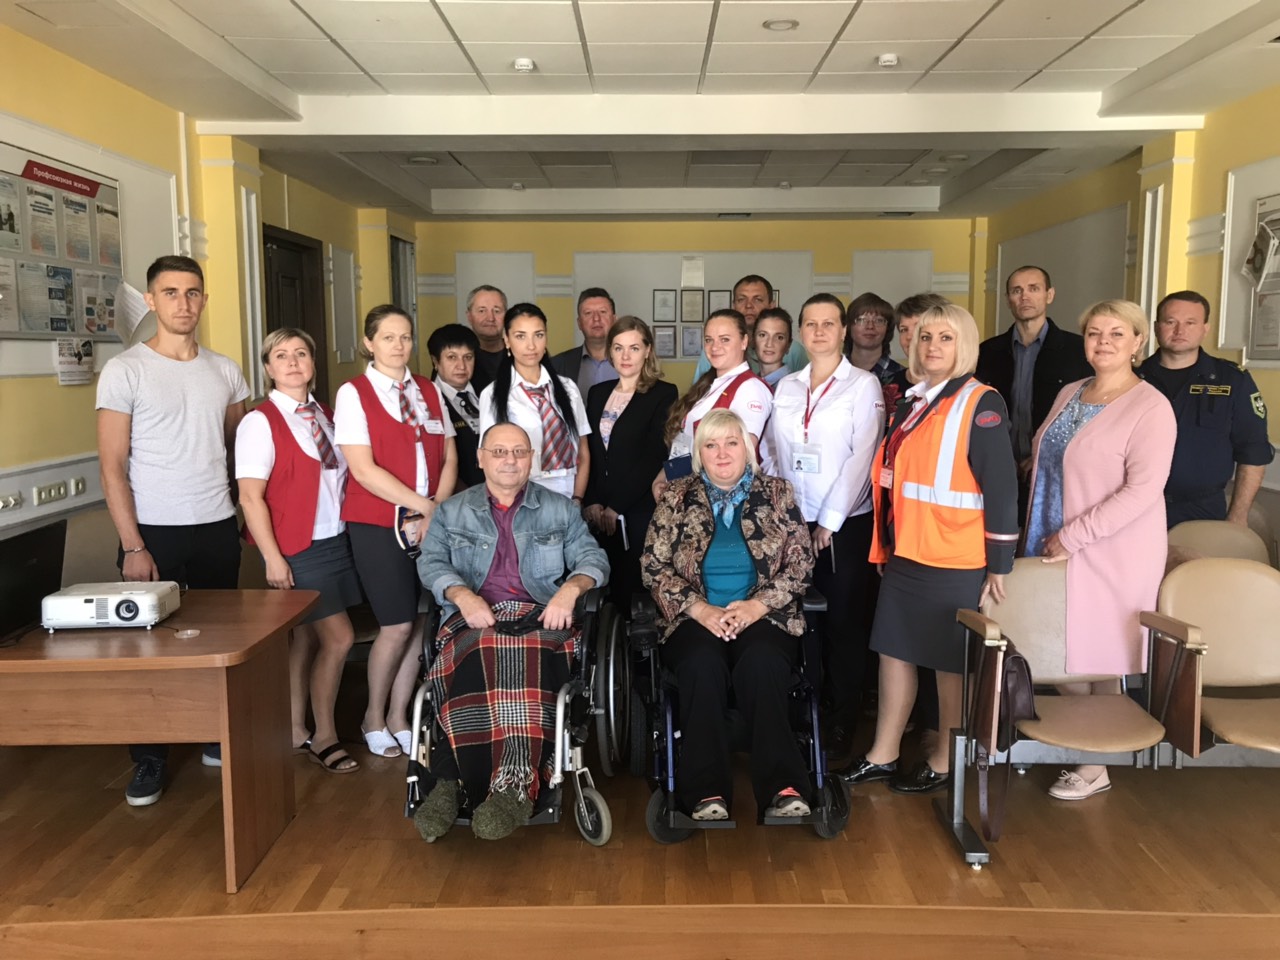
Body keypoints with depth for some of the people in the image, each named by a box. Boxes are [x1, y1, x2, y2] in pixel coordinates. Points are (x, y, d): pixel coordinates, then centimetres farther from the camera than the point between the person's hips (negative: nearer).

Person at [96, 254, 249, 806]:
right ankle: (149, 760, 19)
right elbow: (112, 467, -8)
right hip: (154, 531, -3)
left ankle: (218, 739, 26)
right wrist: (133, 546, -13)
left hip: (218, 528, 4)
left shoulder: (224, 371, 6)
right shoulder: (124, 371, -6)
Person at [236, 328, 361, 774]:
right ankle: (324, 736, 12)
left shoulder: (325, 416, 10)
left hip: (335, 541, 6)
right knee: (338, 638, -5)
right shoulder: (260, 422, -10)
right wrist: (273, 558, -16)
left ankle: (297, 730, 25)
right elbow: (250, 497, -13)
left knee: (305, 638, 13)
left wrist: (353, 531, 6)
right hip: (297, 549, -6)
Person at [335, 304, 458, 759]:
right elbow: (364, 469, -12)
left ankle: (399, 718, 23)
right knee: (398, 625, -4)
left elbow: (449, 457, 7)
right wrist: (423, 504, -13)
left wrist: (436, 512, -8)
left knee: (420, 623, 5)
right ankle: (374, 717, 19)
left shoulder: (429, 390, 11)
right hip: (377, 525, -4)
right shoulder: (353, 393, -3)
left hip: (429, 525, 4)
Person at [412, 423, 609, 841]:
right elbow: (431, 562, 9)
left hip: (539, 617, 0)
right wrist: (463, 596, -12)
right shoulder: (451, 512, 22)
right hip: (472, 619, 1)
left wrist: (571, 588, -11)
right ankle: (513, 788, -37)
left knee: (525, 661, -37)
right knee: (477, 662, -36)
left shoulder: (560, 509, 22)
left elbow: (593, 558, 12)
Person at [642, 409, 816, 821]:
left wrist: (757, 605, -12)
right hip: (695, 618, 0)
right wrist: (700, 609, -12)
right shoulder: (676, 498, 9)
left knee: (761, 663, -33)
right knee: (703, 665, -33)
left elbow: (801, 563, 4)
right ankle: (706, 791, -33)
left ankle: (783, 786, -35)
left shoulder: (777, 494, 10)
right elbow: (653, 566, 3)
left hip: (762, 616, 0)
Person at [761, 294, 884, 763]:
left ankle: (841, 726, 14)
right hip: (791, 523, 4)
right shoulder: (786, 386, 11)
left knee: (843, 624, 3)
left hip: (845, 524, -4)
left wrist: (829, 522, -12)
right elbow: (770, 451, 12)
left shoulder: (863, 385, -3)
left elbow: (861, 457, -10)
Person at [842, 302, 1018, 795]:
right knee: (894, 649, 12)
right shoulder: (912, 402, 12)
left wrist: (998, 564, -14)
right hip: (905, 553, 7)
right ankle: (882, 755, 25)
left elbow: (1001, 488, -13)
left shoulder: (980, 405, -10)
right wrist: (887, 546, 16)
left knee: (949, 662, 7)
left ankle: (943, 763, 23)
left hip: (954, 560, -7)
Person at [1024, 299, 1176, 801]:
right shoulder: (1069, 394, 10)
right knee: (1063, 655, 10)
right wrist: (1043, 535, 10)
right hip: (1057, 549, 6)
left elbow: (1142, 491, -20)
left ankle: (1097, 765, 19)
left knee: (1098, 661, 4)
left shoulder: (1150, 407, -12)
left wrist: (1072, 536, -20)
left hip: (1112, 554, -6)